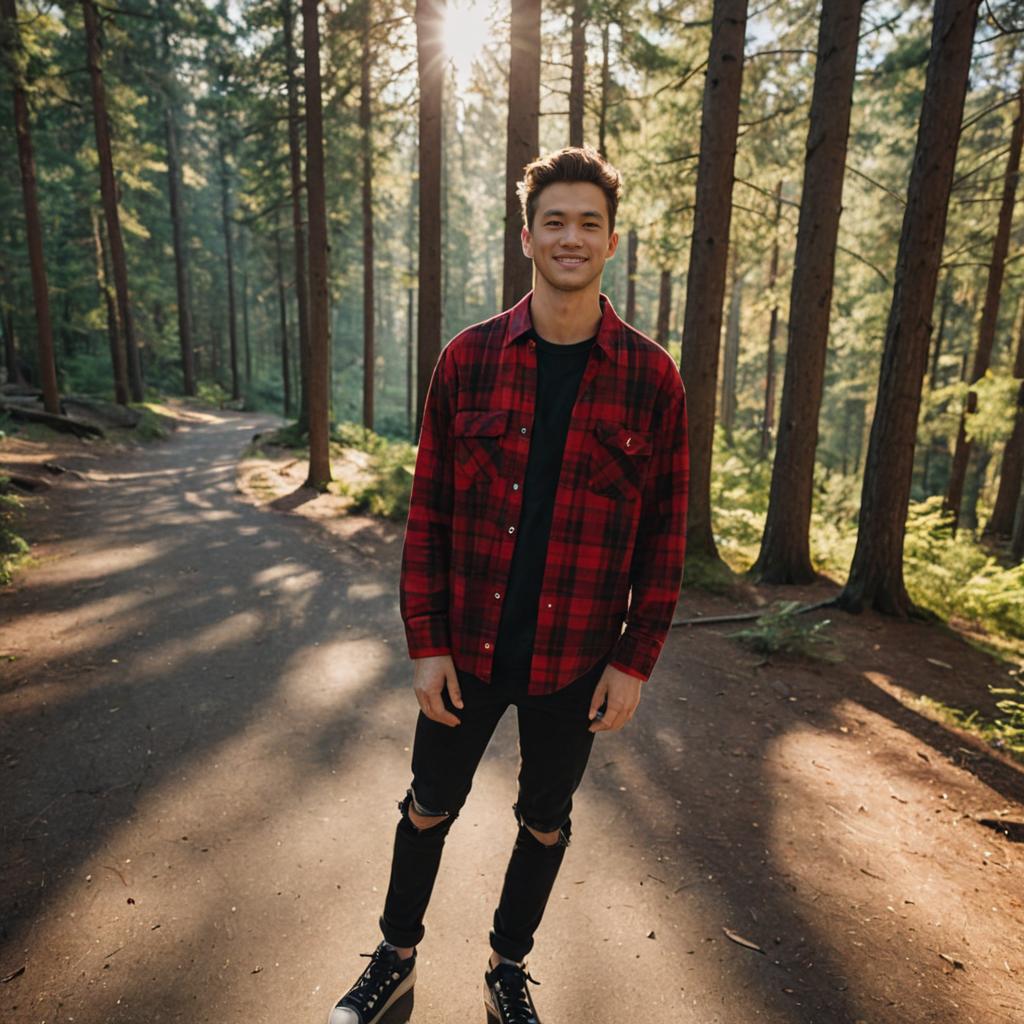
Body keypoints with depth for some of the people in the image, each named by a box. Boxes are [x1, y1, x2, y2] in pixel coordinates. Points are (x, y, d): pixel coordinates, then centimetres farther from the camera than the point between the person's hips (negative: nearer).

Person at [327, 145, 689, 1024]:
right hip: (467, 649, 1)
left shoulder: (651, 377, -6)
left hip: (577, 660, 0)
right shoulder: (469, 359, -5)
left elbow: (665, 529, -3)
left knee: (545, 823, 20)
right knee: (430, 808, 19)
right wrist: (425, 642, -5)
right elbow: (430, 510, -3)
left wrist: (635, 660, -5)